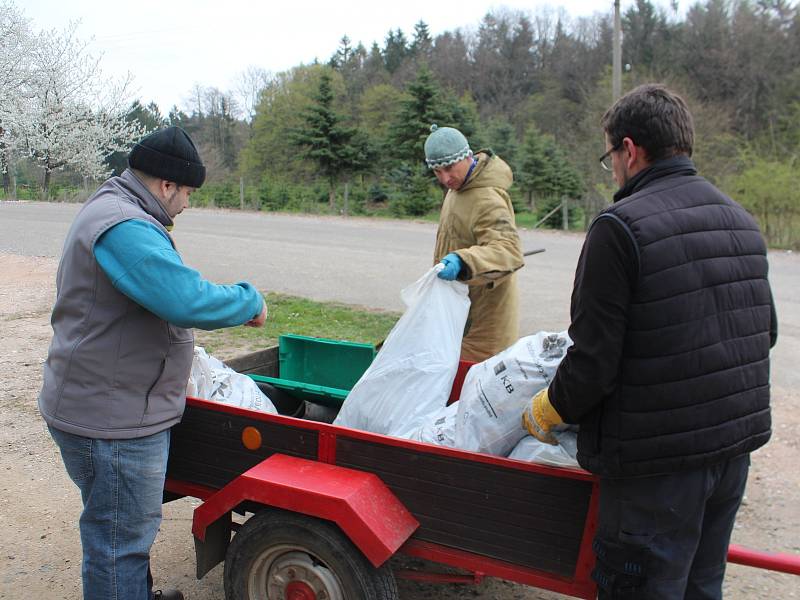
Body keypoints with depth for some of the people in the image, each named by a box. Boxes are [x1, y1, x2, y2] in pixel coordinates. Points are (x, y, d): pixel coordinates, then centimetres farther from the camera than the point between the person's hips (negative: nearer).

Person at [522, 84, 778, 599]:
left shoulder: (621, 226, -18)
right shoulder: (741, 220, 8)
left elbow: (594, 359, -19)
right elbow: (764, 332, 16)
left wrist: (547, 411, -2)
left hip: (657, 459, -8)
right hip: (737, 441, 8)